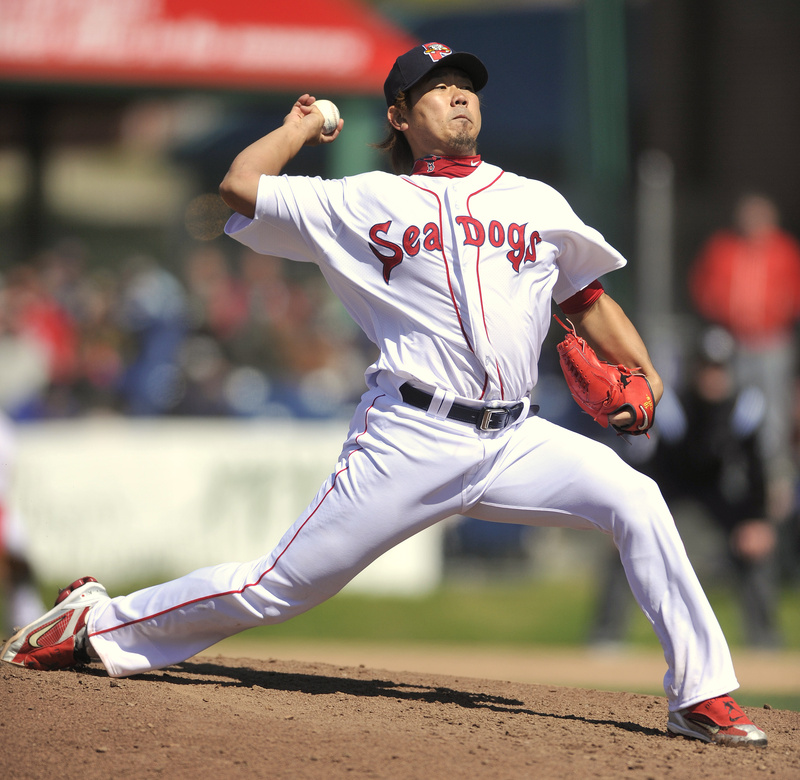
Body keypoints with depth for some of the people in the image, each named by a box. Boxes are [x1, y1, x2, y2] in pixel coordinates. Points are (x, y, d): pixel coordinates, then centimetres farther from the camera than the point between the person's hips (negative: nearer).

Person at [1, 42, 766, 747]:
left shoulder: (537, 203, 16)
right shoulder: (365, 202, 6)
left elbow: (587, 302, 24)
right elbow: (240, 186, 0)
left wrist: (644, 375, 9)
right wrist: (299, 128, 17)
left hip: (512, 442, 3)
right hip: (409, 439, -3)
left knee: (635, 499, -19)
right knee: (279, 586, -3)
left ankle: (700, 694, -12)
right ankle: (99, 622, 15)